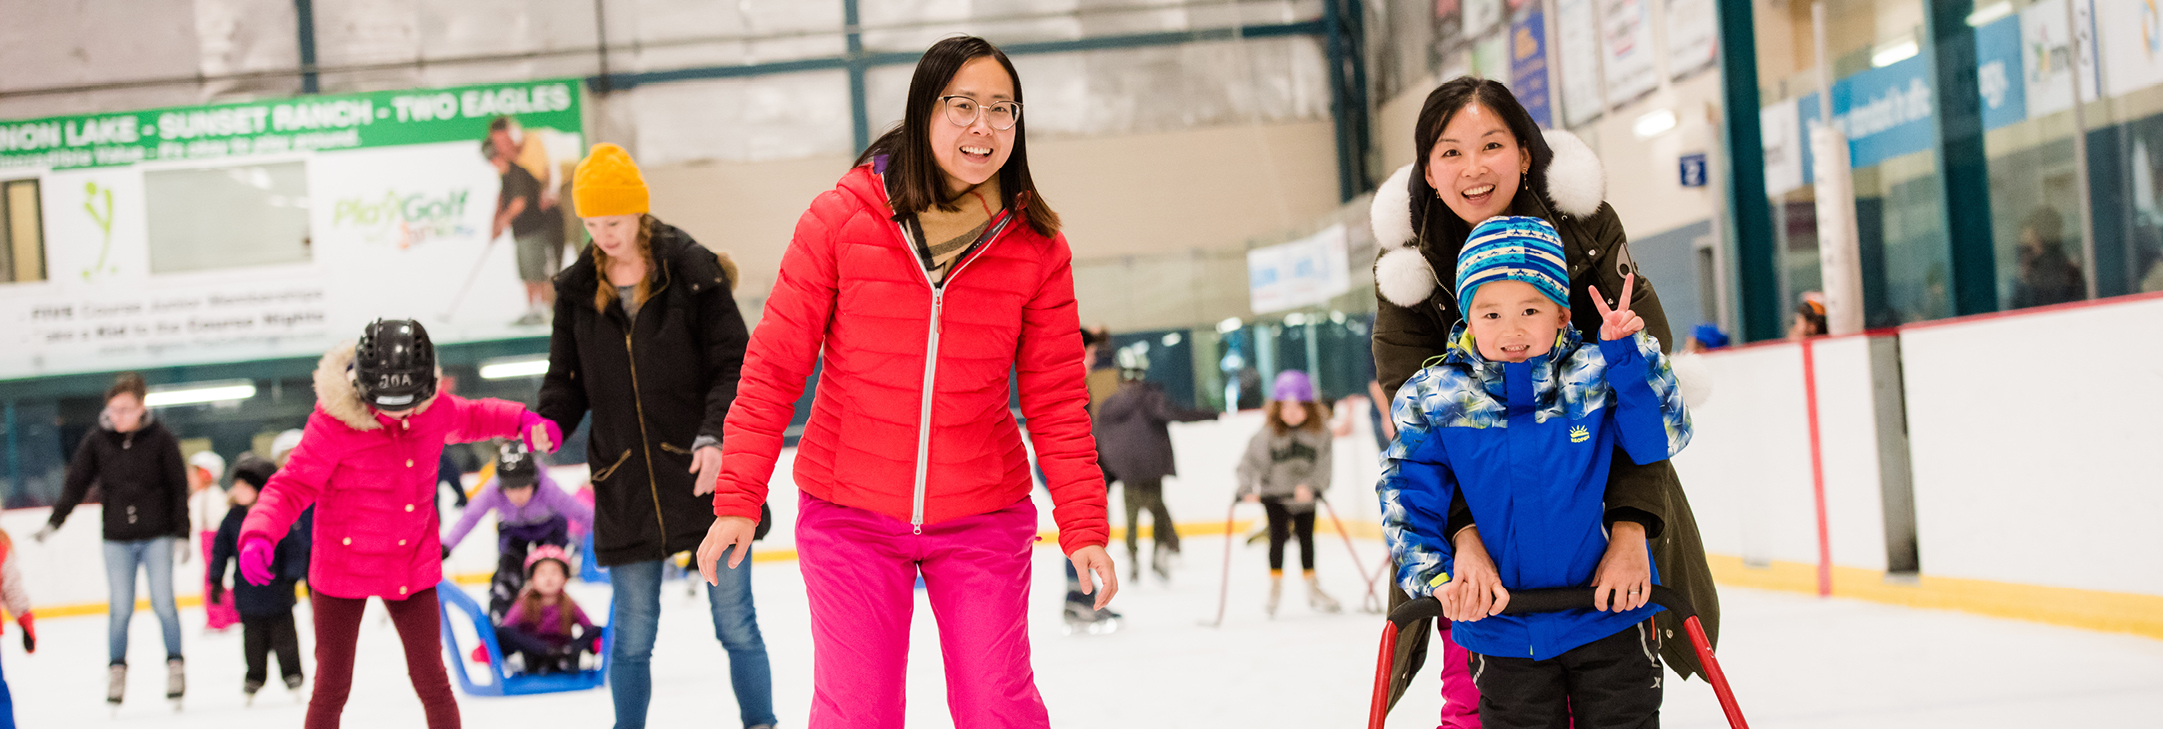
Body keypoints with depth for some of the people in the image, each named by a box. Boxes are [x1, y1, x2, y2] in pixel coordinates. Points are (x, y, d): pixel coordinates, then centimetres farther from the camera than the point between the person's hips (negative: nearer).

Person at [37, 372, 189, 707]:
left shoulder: (161, 438, -6)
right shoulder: (97, 440, -2)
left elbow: (179, 488, -2)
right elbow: (77, 482, 2)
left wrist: (181, 534, -3)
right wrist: (54, 522, -6)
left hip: (157, 535, -2)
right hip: (117, 538, 2)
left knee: (163, 602, -3)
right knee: (120, 608, 0)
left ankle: (175, 665, 10)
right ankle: (117, 670, 12)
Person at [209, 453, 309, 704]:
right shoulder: (233, 516, 2)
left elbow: (295, 547, -10)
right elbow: (221, 547, 11)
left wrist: (291, 577, -13)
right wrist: (216, 578, 8)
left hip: (276, 588, -4)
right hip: (247, 592, 4)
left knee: (283, 632, 5)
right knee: (252, 637, 10)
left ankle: (292, 674, 18)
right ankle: (254, 677, 22)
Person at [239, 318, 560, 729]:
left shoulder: (434, 410, -8)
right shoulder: (334, 422, -22)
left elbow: (473, 418, 15)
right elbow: (291, 487, -19)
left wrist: (525, 423, -2)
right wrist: (258, 535, -36)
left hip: (412, 567, 3)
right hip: (343, 569, -3)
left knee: (431, 679, 9)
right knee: (332, 687, 4)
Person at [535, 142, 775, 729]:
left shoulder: (693, 271, -5)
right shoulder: (577, 291, 6)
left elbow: (733, 366, -7)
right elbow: (567, 382, 10)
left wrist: (714, 436, -21)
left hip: (705, 479, -3)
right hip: (625, 492, 3)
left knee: (735, 622, 4)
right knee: (631, 635, 8)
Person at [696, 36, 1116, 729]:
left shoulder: (1037, 245, -5)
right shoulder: (841, 218, -10)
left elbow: (1056, 399, 0)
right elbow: (774, 365, -5)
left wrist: (1083, 525, -5)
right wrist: (739, 497, -8)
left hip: (983, 519, 1)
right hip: (849, 516, -1)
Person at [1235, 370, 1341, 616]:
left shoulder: (1319, 432, -12)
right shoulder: (1268, 434, -15)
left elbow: (1323, 464, -15)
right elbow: (1250, 461, -15)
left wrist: (1310, 486, -29)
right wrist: (1247, 490, -27)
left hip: (1304, 496, 2)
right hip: (1275, 495, -2)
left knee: (1306, 538, 12)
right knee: (1278, 536, -11)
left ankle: (1312, 588, 26)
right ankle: (1275, 587, 3)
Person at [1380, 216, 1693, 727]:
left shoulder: (1596, 378, -7)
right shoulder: (1434, 400, -6)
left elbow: (1659, 442, -16)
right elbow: (1408, 497, -3)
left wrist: (1626, 352, -22)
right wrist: (1437, 576, -15)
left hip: (1608, 614, -1)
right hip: (1503, 632, 1)